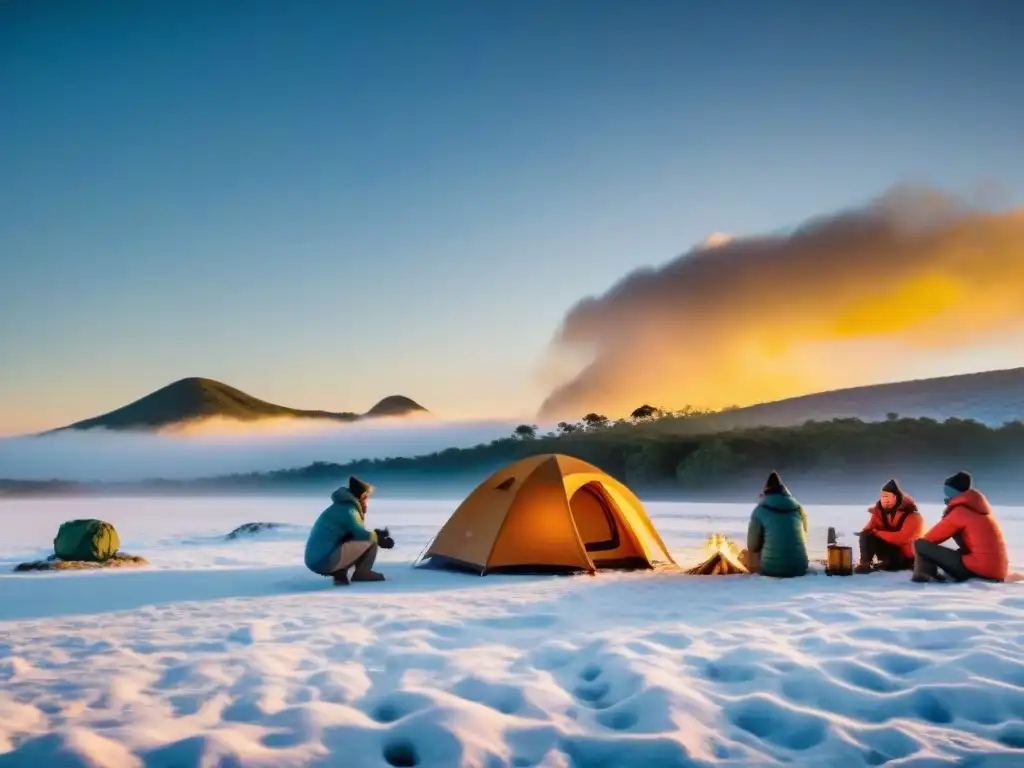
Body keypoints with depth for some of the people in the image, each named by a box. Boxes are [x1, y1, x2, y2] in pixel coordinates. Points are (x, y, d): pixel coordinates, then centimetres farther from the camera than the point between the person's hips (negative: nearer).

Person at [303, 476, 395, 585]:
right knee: (370, 542, -10)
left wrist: (376, 533, 9)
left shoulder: (341, 506, 18)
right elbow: (362, 535, -16)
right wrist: (378, 537, 3)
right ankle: (362, 573, 4)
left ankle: (339, 573, 9)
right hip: (324, 561, -10)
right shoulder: (347, 510, -10)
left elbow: (356, 532, 23)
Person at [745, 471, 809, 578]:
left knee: (749, 555, 24)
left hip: (771, 569, -3)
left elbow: (752, 546, 3)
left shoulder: (760, 511, -3)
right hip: (799, 568, 3)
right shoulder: (798, 508, 8)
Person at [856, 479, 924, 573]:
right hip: (889, 549, 7)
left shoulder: (912, 516, -17)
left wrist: (876, 532, -24)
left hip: (906, 557, -6)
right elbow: (867, 530, -5)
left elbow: (901, 538, -30)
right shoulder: (879, 511, 0)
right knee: (867, 535, -20)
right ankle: (865, 563, -31)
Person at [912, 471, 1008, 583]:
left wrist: (919, 544, 21)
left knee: (921, 545, -8)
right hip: (998, 571, 8)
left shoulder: (959, 512, -6)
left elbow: (930, 538, 0)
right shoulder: (981, 506, 18)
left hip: (979, 569, -8)